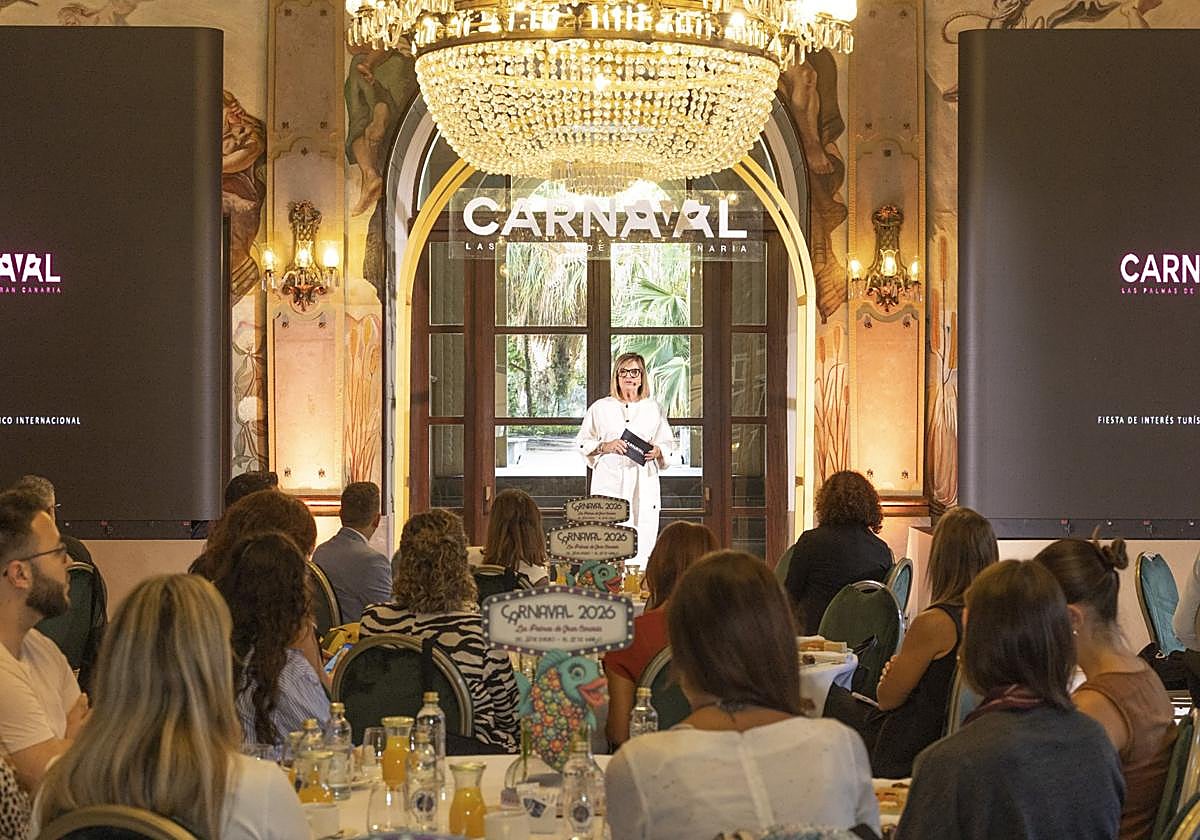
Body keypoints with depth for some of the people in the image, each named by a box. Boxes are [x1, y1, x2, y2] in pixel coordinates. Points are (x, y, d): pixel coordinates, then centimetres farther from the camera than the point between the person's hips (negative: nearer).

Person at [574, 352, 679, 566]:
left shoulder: (654, 409, 13)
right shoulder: (600, 408, 11)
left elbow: (670, 445, 17)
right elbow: (582, 442, 12)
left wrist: (658, 451, -5)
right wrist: (605, 446, -6)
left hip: (643, 484, 1)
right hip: (610, 483, -1)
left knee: (643, 541, -5)